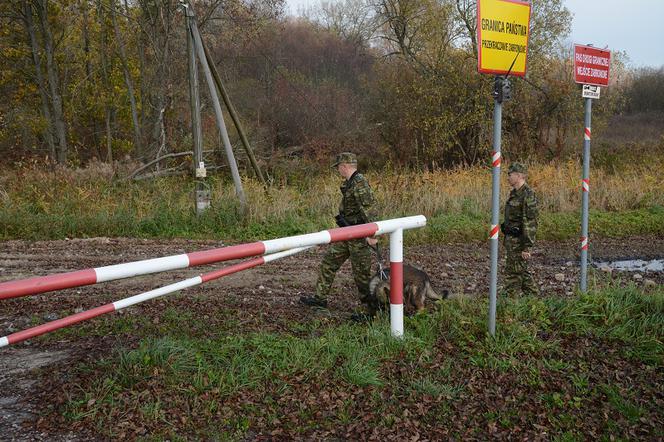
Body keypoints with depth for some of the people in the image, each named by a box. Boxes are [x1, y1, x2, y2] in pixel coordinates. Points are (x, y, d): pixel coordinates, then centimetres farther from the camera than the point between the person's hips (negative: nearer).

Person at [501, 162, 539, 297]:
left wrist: (527, 247, -22)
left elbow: (530, 223, -20)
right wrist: (507, 239, 22)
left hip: (520, 240, -10)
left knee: (513, 273, -3)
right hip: (511, 239, 10)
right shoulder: (514, 193, 12)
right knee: (522, 271, 16)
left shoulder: (528, 195, -17)